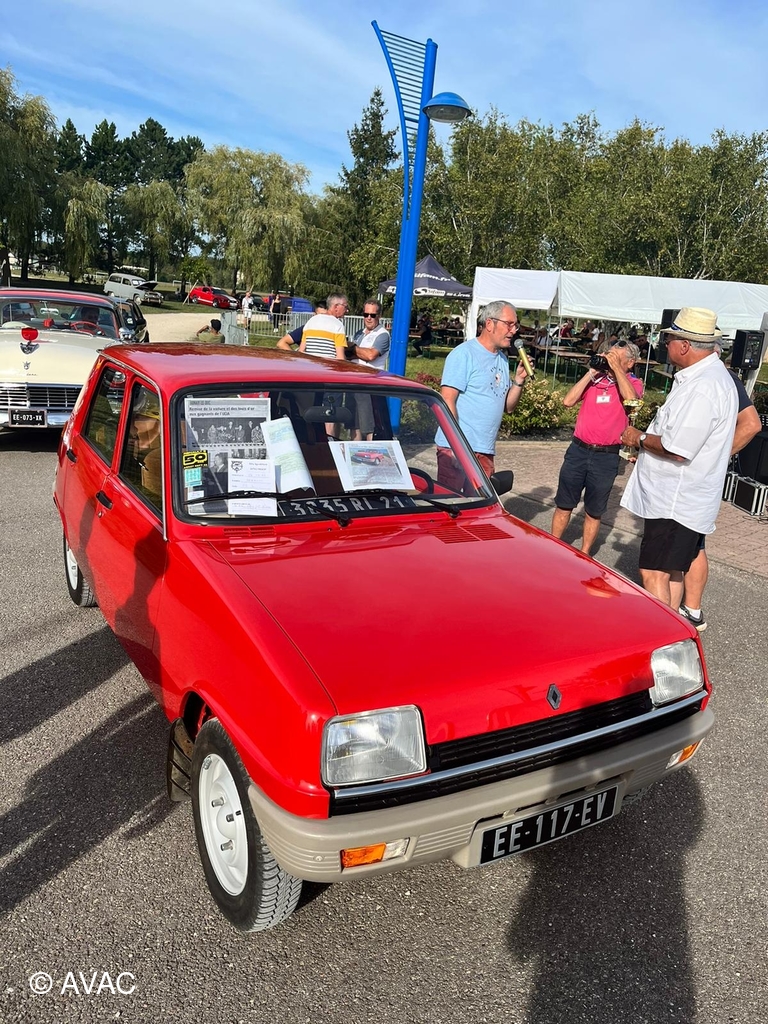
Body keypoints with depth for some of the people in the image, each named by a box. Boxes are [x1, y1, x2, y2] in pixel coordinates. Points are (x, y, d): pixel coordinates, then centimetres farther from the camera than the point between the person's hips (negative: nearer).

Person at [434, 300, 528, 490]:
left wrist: (519, 380, 1)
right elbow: (447, 401, -14)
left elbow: (507, 406, 19)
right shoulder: (464, 354, -8)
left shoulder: (503, 359, 17)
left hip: (486, 451, 8)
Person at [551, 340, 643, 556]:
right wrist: (591, 373, -8)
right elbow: (568, 401, -6)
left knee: (594, 512, 10)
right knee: (564, 504, 10)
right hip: (578, 450, 2)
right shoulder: (595, 379, 5)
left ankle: (584, 555, 22)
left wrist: (616, 368, -18)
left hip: (607, 457, -2)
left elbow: (631, 399, -23)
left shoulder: (632, 383, 0)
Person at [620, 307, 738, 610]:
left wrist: (640, 439, -9)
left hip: (675, 501, -11)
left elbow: (677, 449, -26)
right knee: (670, 571, 18)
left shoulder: (702, 387, -22)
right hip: (677, 497, 11)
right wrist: (647, 446, 16)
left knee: (654, 574, -8)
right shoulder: (708, 375, 13)